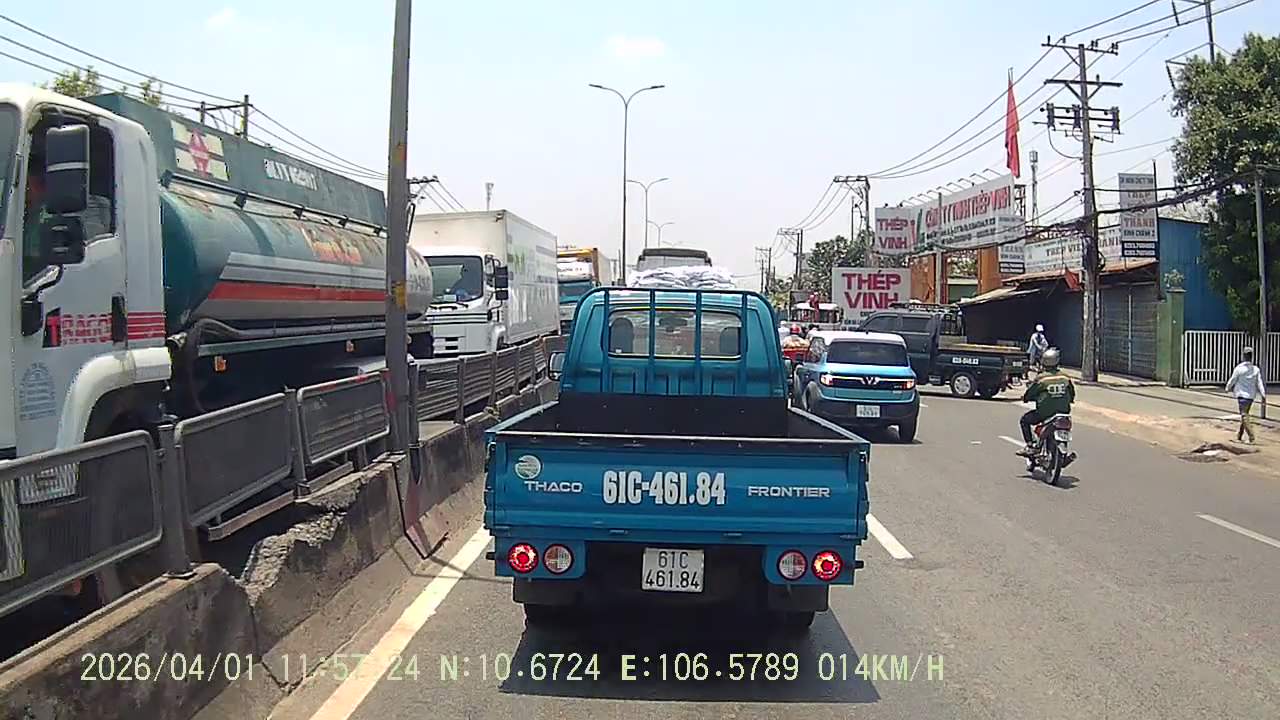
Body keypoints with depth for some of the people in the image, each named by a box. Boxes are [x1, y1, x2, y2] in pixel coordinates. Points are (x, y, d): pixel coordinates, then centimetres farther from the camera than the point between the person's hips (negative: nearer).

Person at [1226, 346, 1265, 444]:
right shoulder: (1256, 369, 0)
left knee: (1244, 416, -5)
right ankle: (1239, 436, 24)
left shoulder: (1239, 368, -12)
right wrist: (1263, 395, -6)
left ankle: (1251, 438, -16)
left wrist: (1228, 388, 17)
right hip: (1251, 396, 5)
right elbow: (1259, 383, -4)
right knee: (1244, 415, 17)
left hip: (1242, 395, -5)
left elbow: (1232, 380, -1)